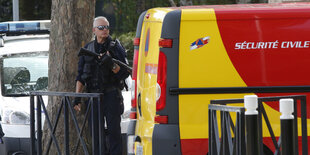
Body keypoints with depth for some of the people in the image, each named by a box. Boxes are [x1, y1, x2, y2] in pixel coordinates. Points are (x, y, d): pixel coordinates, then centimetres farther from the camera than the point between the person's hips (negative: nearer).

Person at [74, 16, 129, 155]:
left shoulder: (115, 47, 2)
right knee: (96, 132, 4)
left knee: (114, 130, -9)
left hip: (111, 96, -4)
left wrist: (112, 65, -20)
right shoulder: (88, 49, 12)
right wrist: (77, 96, 5)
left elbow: (125, 73, -3)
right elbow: (80, 76, 14)